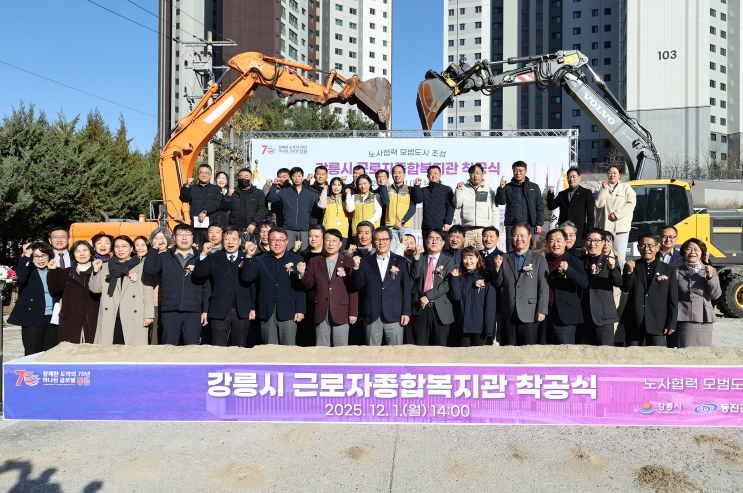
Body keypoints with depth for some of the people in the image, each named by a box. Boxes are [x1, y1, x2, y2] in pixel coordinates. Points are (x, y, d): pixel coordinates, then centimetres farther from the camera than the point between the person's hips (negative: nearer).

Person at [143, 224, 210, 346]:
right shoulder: (164, 257, 10)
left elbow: (206, 287, 7)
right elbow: (149, 270, -6)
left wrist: (205, 310, 1)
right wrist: (154, 249, -5)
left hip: (193, 312, 0)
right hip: (170, 311, 1)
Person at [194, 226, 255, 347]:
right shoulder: (214, 258, 7)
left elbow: (253, 284, 4)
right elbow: (198, 274, -5)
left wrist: (253, 308, 0)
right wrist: (203, 254, -16)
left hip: (242, 311, 0)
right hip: (220, 311, 0)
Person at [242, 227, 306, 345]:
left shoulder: (296, 260, 3)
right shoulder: (260, 260, 9)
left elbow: (301, 287, 0)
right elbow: (247, 277, -3)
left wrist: (300, 310, -6)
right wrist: (249, 257, -15)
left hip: (288, 313, -2)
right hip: (267, 313, 2)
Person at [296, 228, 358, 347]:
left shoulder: (348, 262, 3)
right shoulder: (314, 262, 10)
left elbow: (353, 289, 0)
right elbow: (309, 285, 7)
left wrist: (353, 313, -5)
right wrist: (302, 273, -13)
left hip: (341, 314, -2)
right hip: (321, 314, 2)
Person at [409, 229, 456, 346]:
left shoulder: (448, 262, 7)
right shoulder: (419, 259, 12)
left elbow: (447, 284, -5)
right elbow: (414, 275, -5)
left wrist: (428, 296, -13)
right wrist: (417, 257, -16)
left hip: (440, 309, -1)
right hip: (420, 307, 1)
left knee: (440, 347, 3)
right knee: (420, 345, 3)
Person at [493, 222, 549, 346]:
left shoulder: (539, 259, 3)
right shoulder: (505, 259, 10)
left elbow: (544, 287, -1)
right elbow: (498, 283, 11)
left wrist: (542, 310, -7)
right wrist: (497, 268, -7)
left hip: (529, 314, -2)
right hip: (508, 313, 3)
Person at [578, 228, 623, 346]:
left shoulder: (610, 260, 3)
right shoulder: (581, 260, 11)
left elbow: (619, 283, -10)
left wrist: (612, 268, -26)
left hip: (603, 315, -3)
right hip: (584, 314, 3)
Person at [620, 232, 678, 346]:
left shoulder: (668, 270, 6)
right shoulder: (631, 267, 8)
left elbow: (673, 300, 5)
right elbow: (625, 289, -4)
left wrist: (671, 324, -1)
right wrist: (629, 272, -21)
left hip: (657, 323, -1)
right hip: (633, 322, 1)